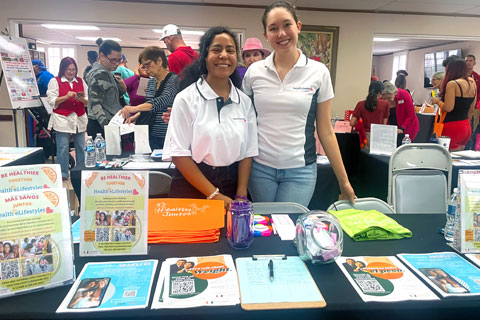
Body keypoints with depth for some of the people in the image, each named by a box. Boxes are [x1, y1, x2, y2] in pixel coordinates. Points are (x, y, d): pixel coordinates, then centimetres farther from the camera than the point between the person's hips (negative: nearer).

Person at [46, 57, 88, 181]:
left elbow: (88, 102, 12)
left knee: (81, 147, 4)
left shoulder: (81, 81, 14)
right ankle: (63, 174, 7)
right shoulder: (55, 81, 3)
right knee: (63, 148, -4)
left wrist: (82, 99, -10)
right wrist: (66, 97, -16)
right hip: (63, 119, -3)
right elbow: (52, 101, -4)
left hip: (80, 119, 4)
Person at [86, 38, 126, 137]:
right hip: (101, 127, -9)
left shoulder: (106, 72, 15)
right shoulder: (100, 74, -13)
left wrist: (122, 88, 4)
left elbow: (112, 97, 22)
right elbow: (95, 105, -19)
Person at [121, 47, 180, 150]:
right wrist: (136, 116, 3)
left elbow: (165, 99, -26)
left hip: (168, 135, -6)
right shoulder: (151, 81, 14)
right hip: (152, 135, 6)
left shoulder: (173, 79, -9)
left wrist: (135, 108, -34)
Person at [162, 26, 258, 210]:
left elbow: (248, 152, 4)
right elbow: (179, 154, -10)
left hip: (231, 188, 3)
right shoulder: (186, 99, -7)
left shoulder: (244, 102, 4)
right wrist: (214, 195, -13)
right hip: (192, 189, -3)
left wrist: (241, 196, -5)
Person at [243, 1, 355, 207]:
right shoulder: (254, 71, 0)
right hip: (260, 168, 2)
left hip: (300, 171, -1)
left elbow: (325, 131, 1)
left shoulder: (318, 72, -3)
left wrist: (343, 180, 1)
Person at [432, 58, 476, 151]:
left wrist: (438, 101, -2)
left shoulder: (452, 84, -13)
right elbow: (471, 111, 17)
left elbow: (448, 108, -20)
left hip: (453, 127, -8)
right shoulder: (472, 83, 10)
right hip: (467, 128, 8)